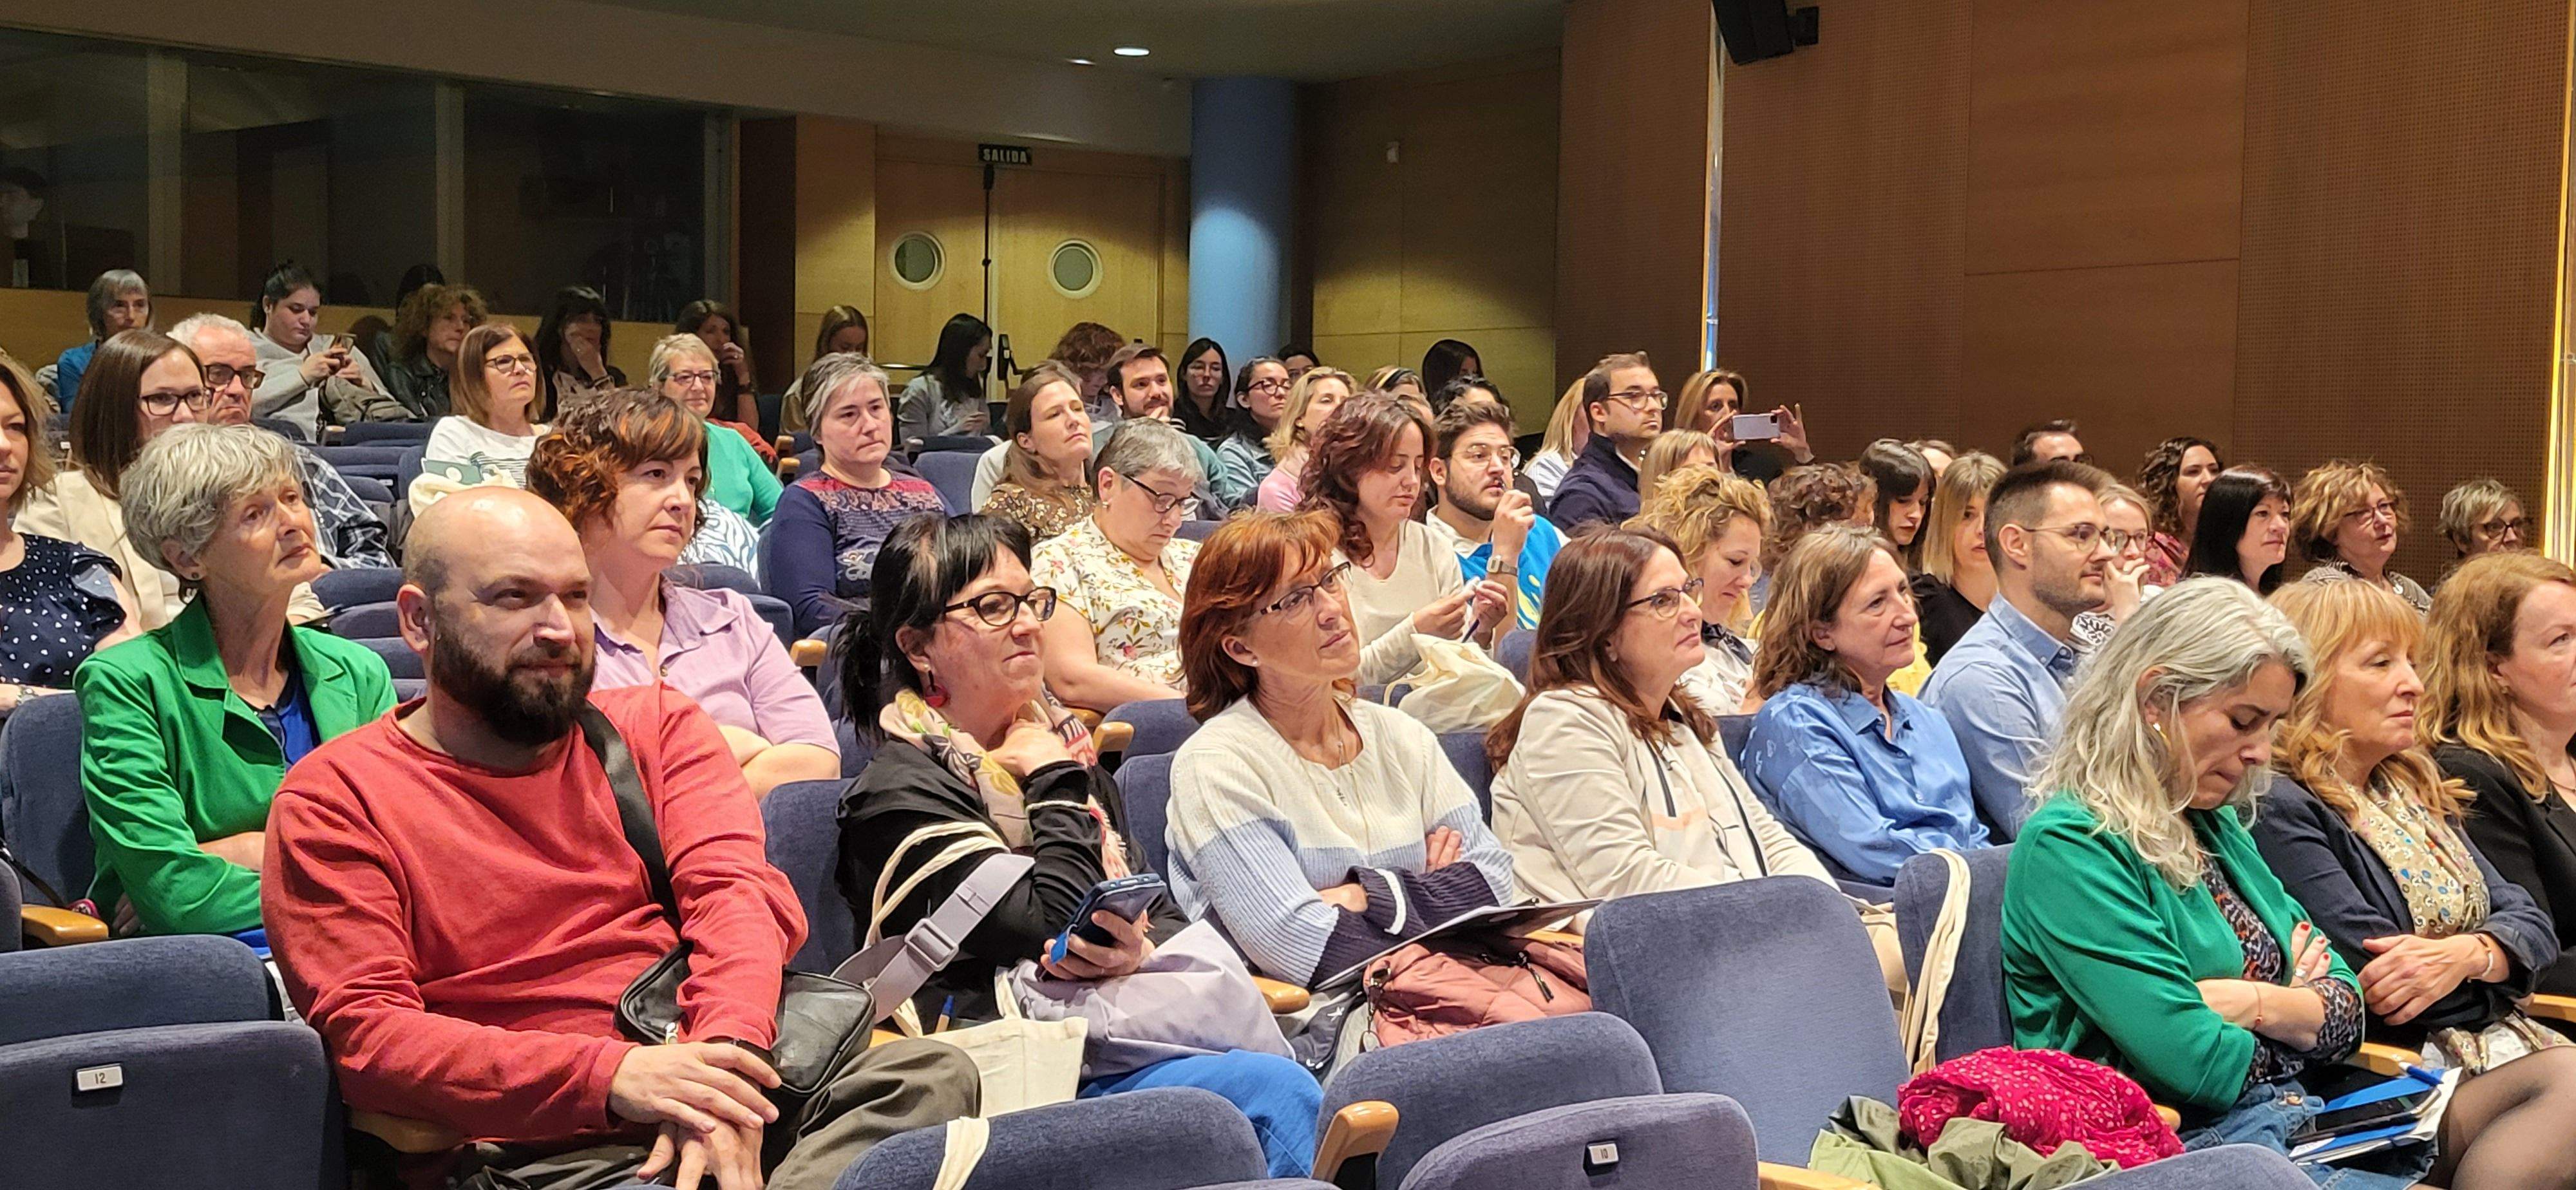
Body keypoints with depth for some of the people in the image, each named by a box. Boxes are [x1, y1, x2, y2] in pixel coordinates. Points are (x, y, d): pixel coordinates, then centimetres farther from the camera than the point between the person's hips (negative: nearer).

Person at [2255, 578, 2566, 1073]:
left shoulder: (2413, 786, 17)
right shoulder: (2279, 810, -11)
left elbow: (2530, 920, 11)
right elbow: (2378, 982, -17)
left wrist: (2467, 954, -11)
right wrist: (2487, 955, -3)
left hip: (2510, 1034, 8)